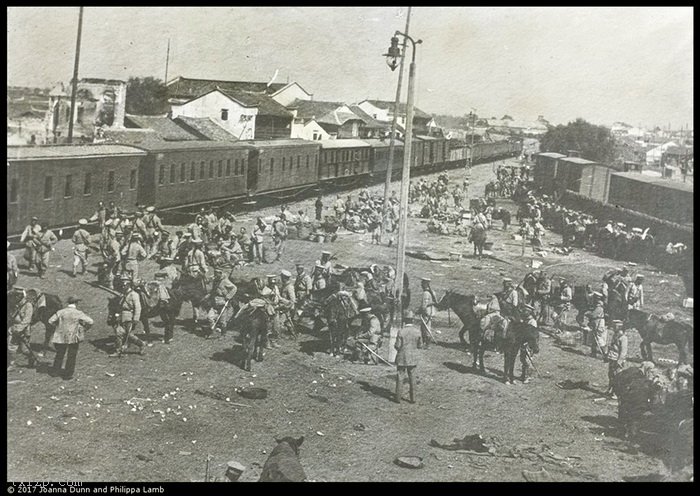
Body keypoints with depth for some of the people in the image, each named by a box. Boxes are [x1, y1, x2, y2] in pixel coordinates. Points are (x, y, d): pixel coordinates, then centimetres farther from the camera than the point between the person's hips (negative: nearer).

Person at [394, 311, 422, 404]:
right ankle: (412, 398, 15)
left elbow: (397, 346, -14)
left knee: (400, 377, 8)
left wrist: (395, 345, 7)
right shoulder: (417, 332, -7)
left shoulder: (401, 332, -16)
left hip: (402, 358, -2)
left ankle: (398, 397, 13)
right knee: (412, 377, 12)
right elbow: (419, 346, 1)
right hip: (413, 358, 3)